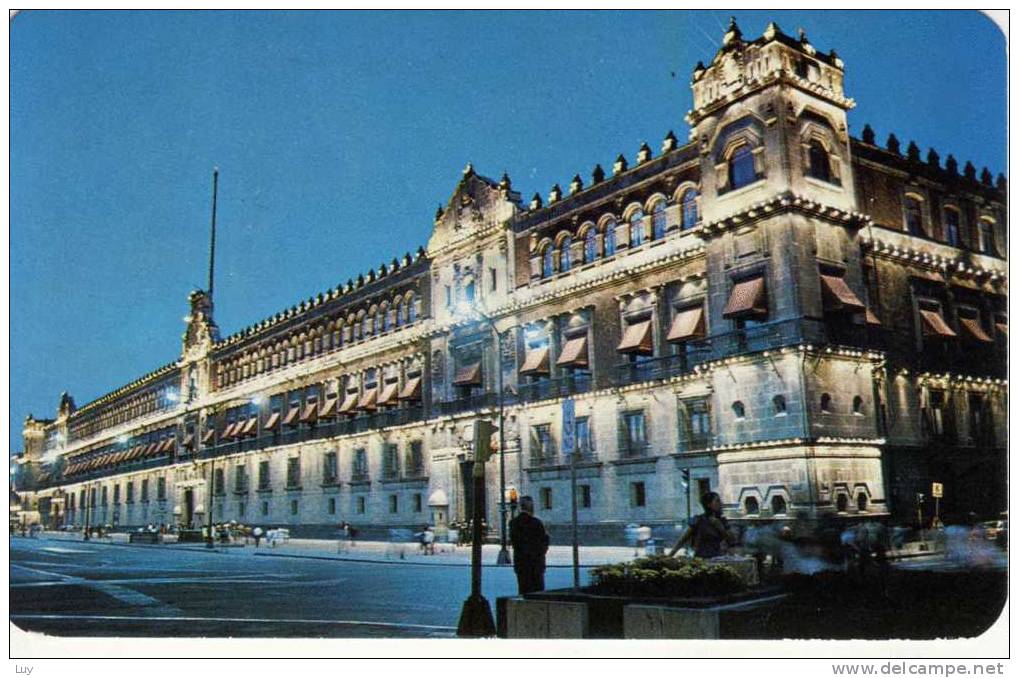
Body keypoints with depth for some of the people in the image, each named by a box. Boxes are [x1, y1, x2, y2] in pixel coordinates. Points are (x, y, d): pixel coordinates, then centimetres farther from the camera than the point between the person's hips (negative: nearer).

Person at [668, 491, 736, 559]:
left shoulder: (722, 521, 9)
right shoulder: (698, 521, -3)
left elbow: (733, 541, 6)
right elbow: (683, 540, -1)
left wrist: (721, 528, -6)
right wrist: (669, 556, -7)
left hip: (718, 559, 3)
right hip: (701, 558, -3)